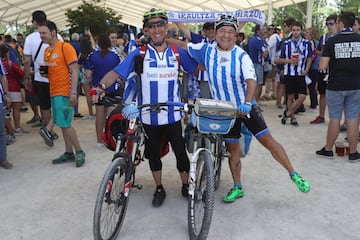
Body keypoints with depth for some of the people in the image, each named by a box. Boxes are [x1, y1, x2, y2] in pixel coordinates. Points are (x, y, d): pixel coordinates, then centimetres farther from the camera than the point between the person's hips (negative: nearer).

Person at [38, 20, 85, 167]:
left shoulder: (65, 47, -9)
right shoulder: (47, 51, 14)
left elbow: (74, 71, -14)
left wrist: (73, 93, -20)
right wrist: (44, 73, 0)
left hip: (64, 92, -8)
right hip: (54, 92, 8)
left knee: (65, 124, -8)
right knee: (63, 124, 11)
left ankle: (79, 152, 5)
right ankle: (69, 153, 18)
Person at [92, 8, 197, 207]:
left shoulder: (177, 52, 3)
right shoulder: (139, 54, -4)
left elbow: (196, 68, 14)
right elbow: (116, 72, -10)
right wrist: (101, 86, -25)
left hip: (172, 115, 1)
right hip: (148, 115, 0)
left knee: (180, 151, 8)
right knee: (153, 153, 14)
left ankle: (186, 186, 30)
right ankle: (159, 189, 32)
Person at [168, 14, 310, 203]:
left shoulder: (241, 55, -12)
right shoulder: (207, 50, -4)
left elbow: (251, 81, -24)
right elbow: (185, 46, 7)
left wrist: (247, 103, -40)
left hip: (246, 107, -2)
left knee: (268, 141, -5)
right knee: (233, 149, 9)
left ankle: (294, 175, 11)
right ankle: (237, 188, 23)